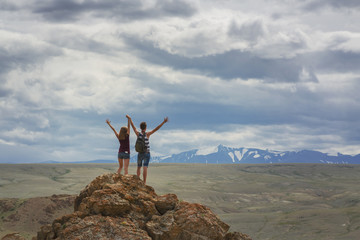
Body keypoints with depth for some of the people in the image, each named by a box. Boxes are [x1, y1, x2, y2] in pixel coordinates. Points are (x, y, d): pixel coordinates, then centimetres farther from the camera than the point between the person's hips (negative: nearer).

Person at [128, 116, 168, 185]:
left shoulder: (138, 133, -3)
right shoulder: (147, 134, -10)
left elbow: (133, 126, 12)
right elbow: (156, 129, -15)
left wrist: (130, 119, 28)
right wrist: (163, 122, -15)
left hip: (140, 153, 3)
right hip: (147, 153, -3)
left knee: (139, 167, 17)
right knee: (145, 167, -10)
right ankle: (144, 183, -17)